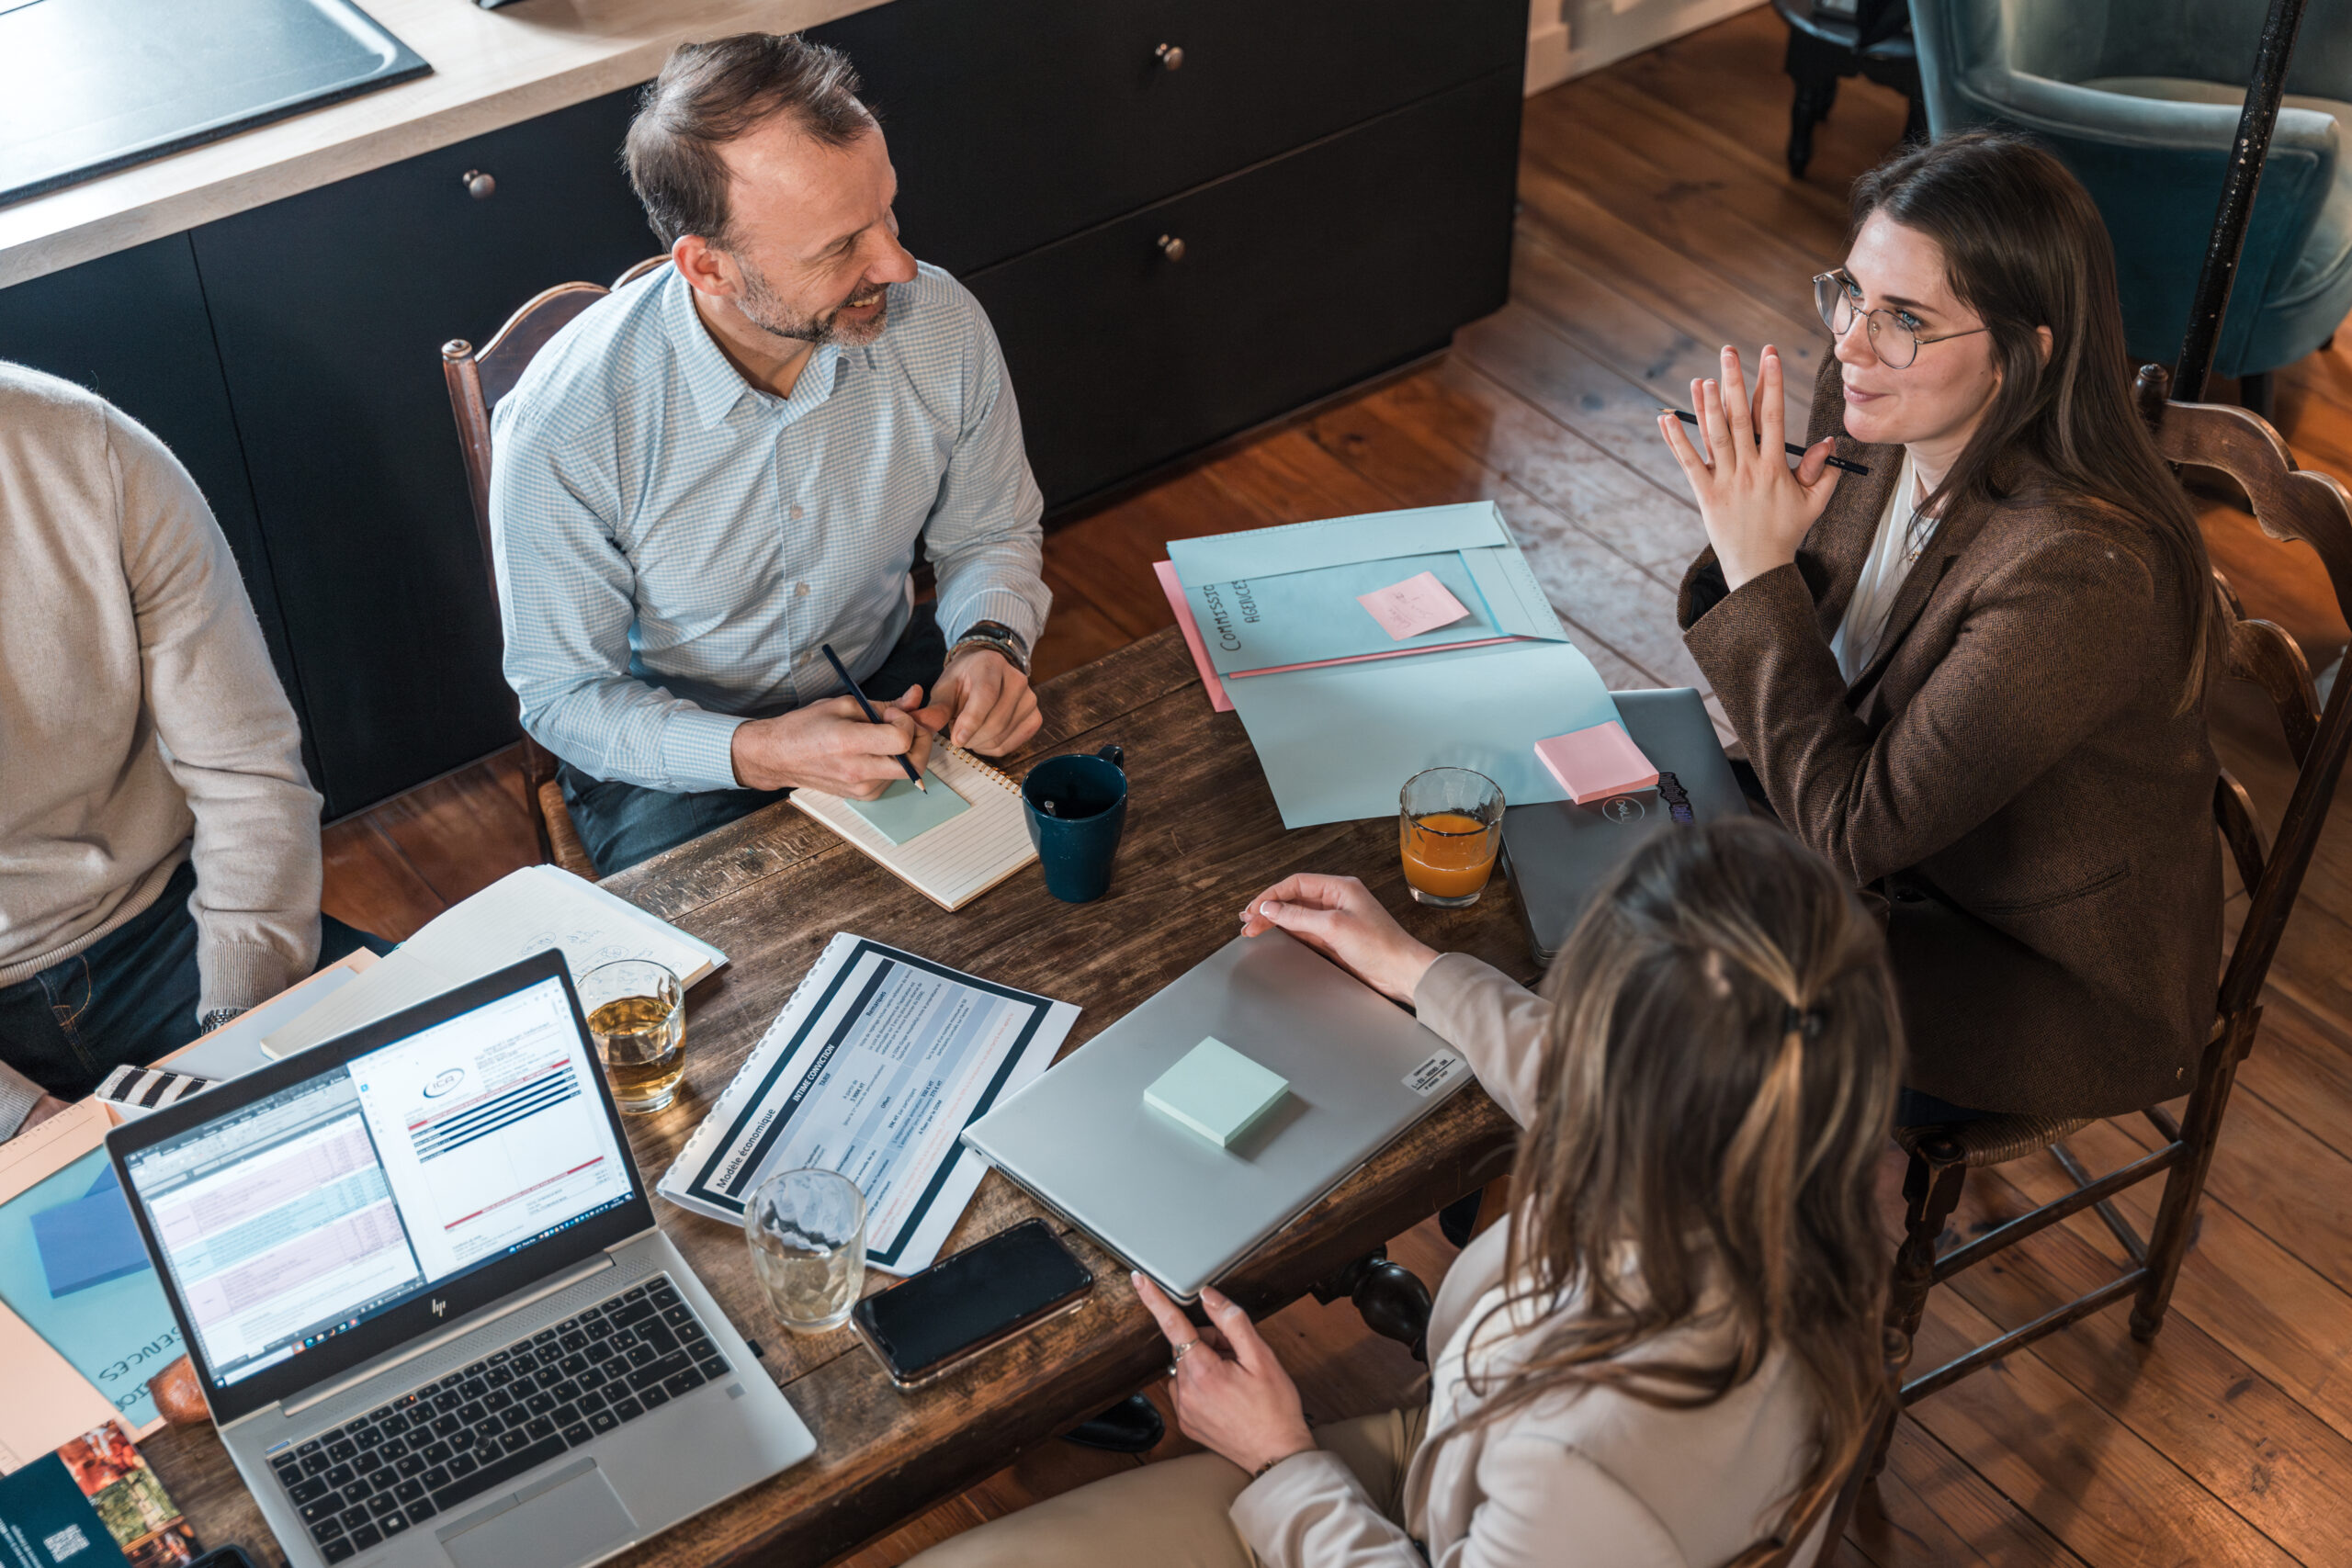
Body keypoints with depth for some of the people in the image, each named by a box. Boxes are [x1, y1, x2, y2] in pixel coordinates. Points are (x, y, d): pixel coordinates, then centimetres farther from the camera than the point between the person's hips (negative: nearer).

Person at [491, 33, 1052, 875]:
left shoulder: (942, 324, -16)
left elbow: (991, 536, 4)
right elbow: (562, 693, -13)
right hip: (668, 741, -3)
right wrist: (755, 753, -30)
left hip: (890, 691, 4)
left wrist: (990, 642, -19)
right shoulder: (563, 426, -27)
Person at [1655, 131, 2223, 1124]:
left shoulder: (2082, 575, -35)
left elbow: (1853, 832, -30)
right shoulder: (1871, 416, -12)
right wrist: (1748, 542, -20)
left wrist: (1760, 570, -30)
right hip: (1896, 836, 7)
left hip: (2057, 985, -7)